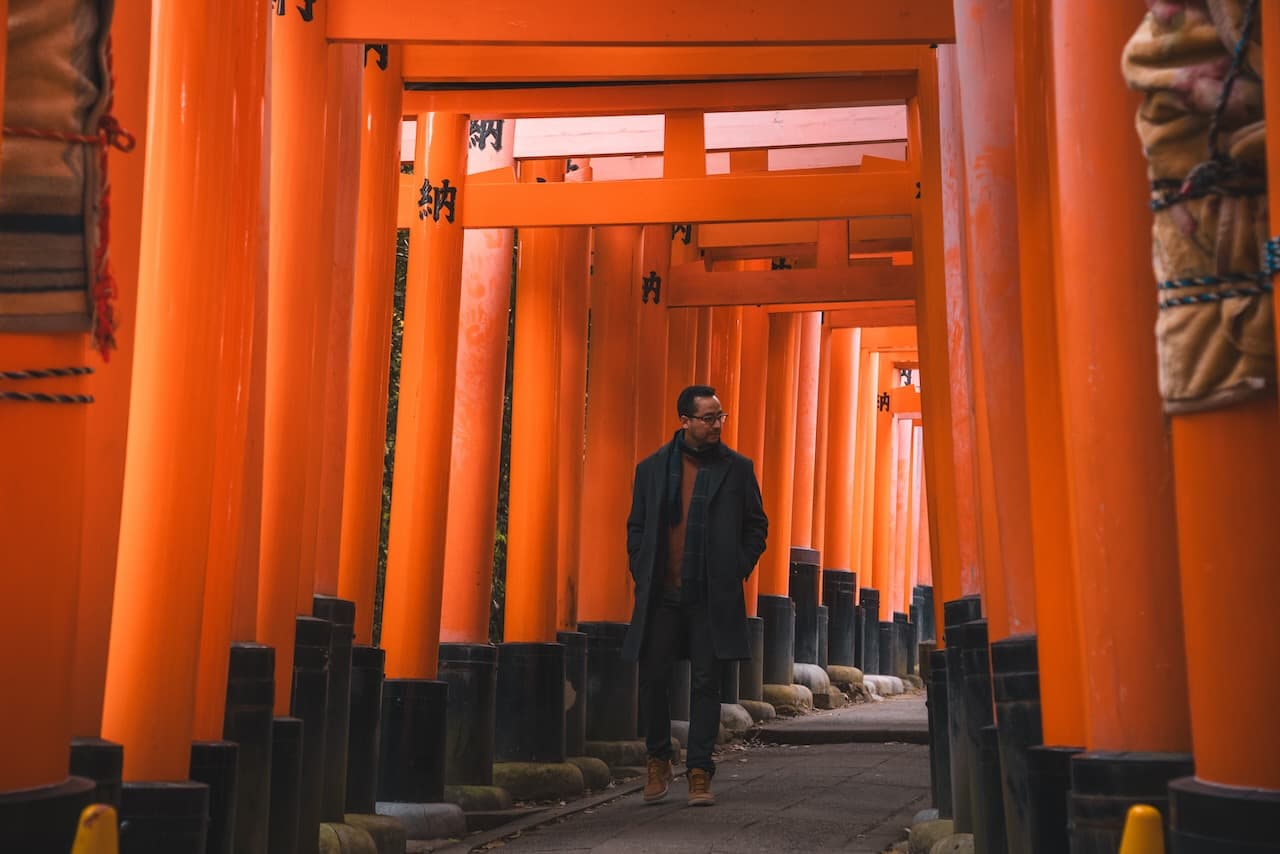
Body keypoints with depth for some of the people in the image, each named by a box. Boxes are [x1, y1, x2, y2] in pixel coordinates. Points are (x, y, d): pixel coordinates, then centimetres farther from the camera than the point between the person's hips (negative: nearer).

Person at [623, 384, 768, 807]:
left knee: (705, 685, 0)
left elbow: (756, 526, 10)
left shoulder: (737, 468, 4)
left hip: (712, 597, -1)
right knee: (653, 680, 3)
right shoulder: (652, 468, 6)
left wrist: (736, 573, 1)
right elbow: (636, 528, 12)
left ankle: (699, 773, 7)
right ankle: (658, 762, 24)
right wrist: (643, 576, 2)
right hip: (661, 596, 1)